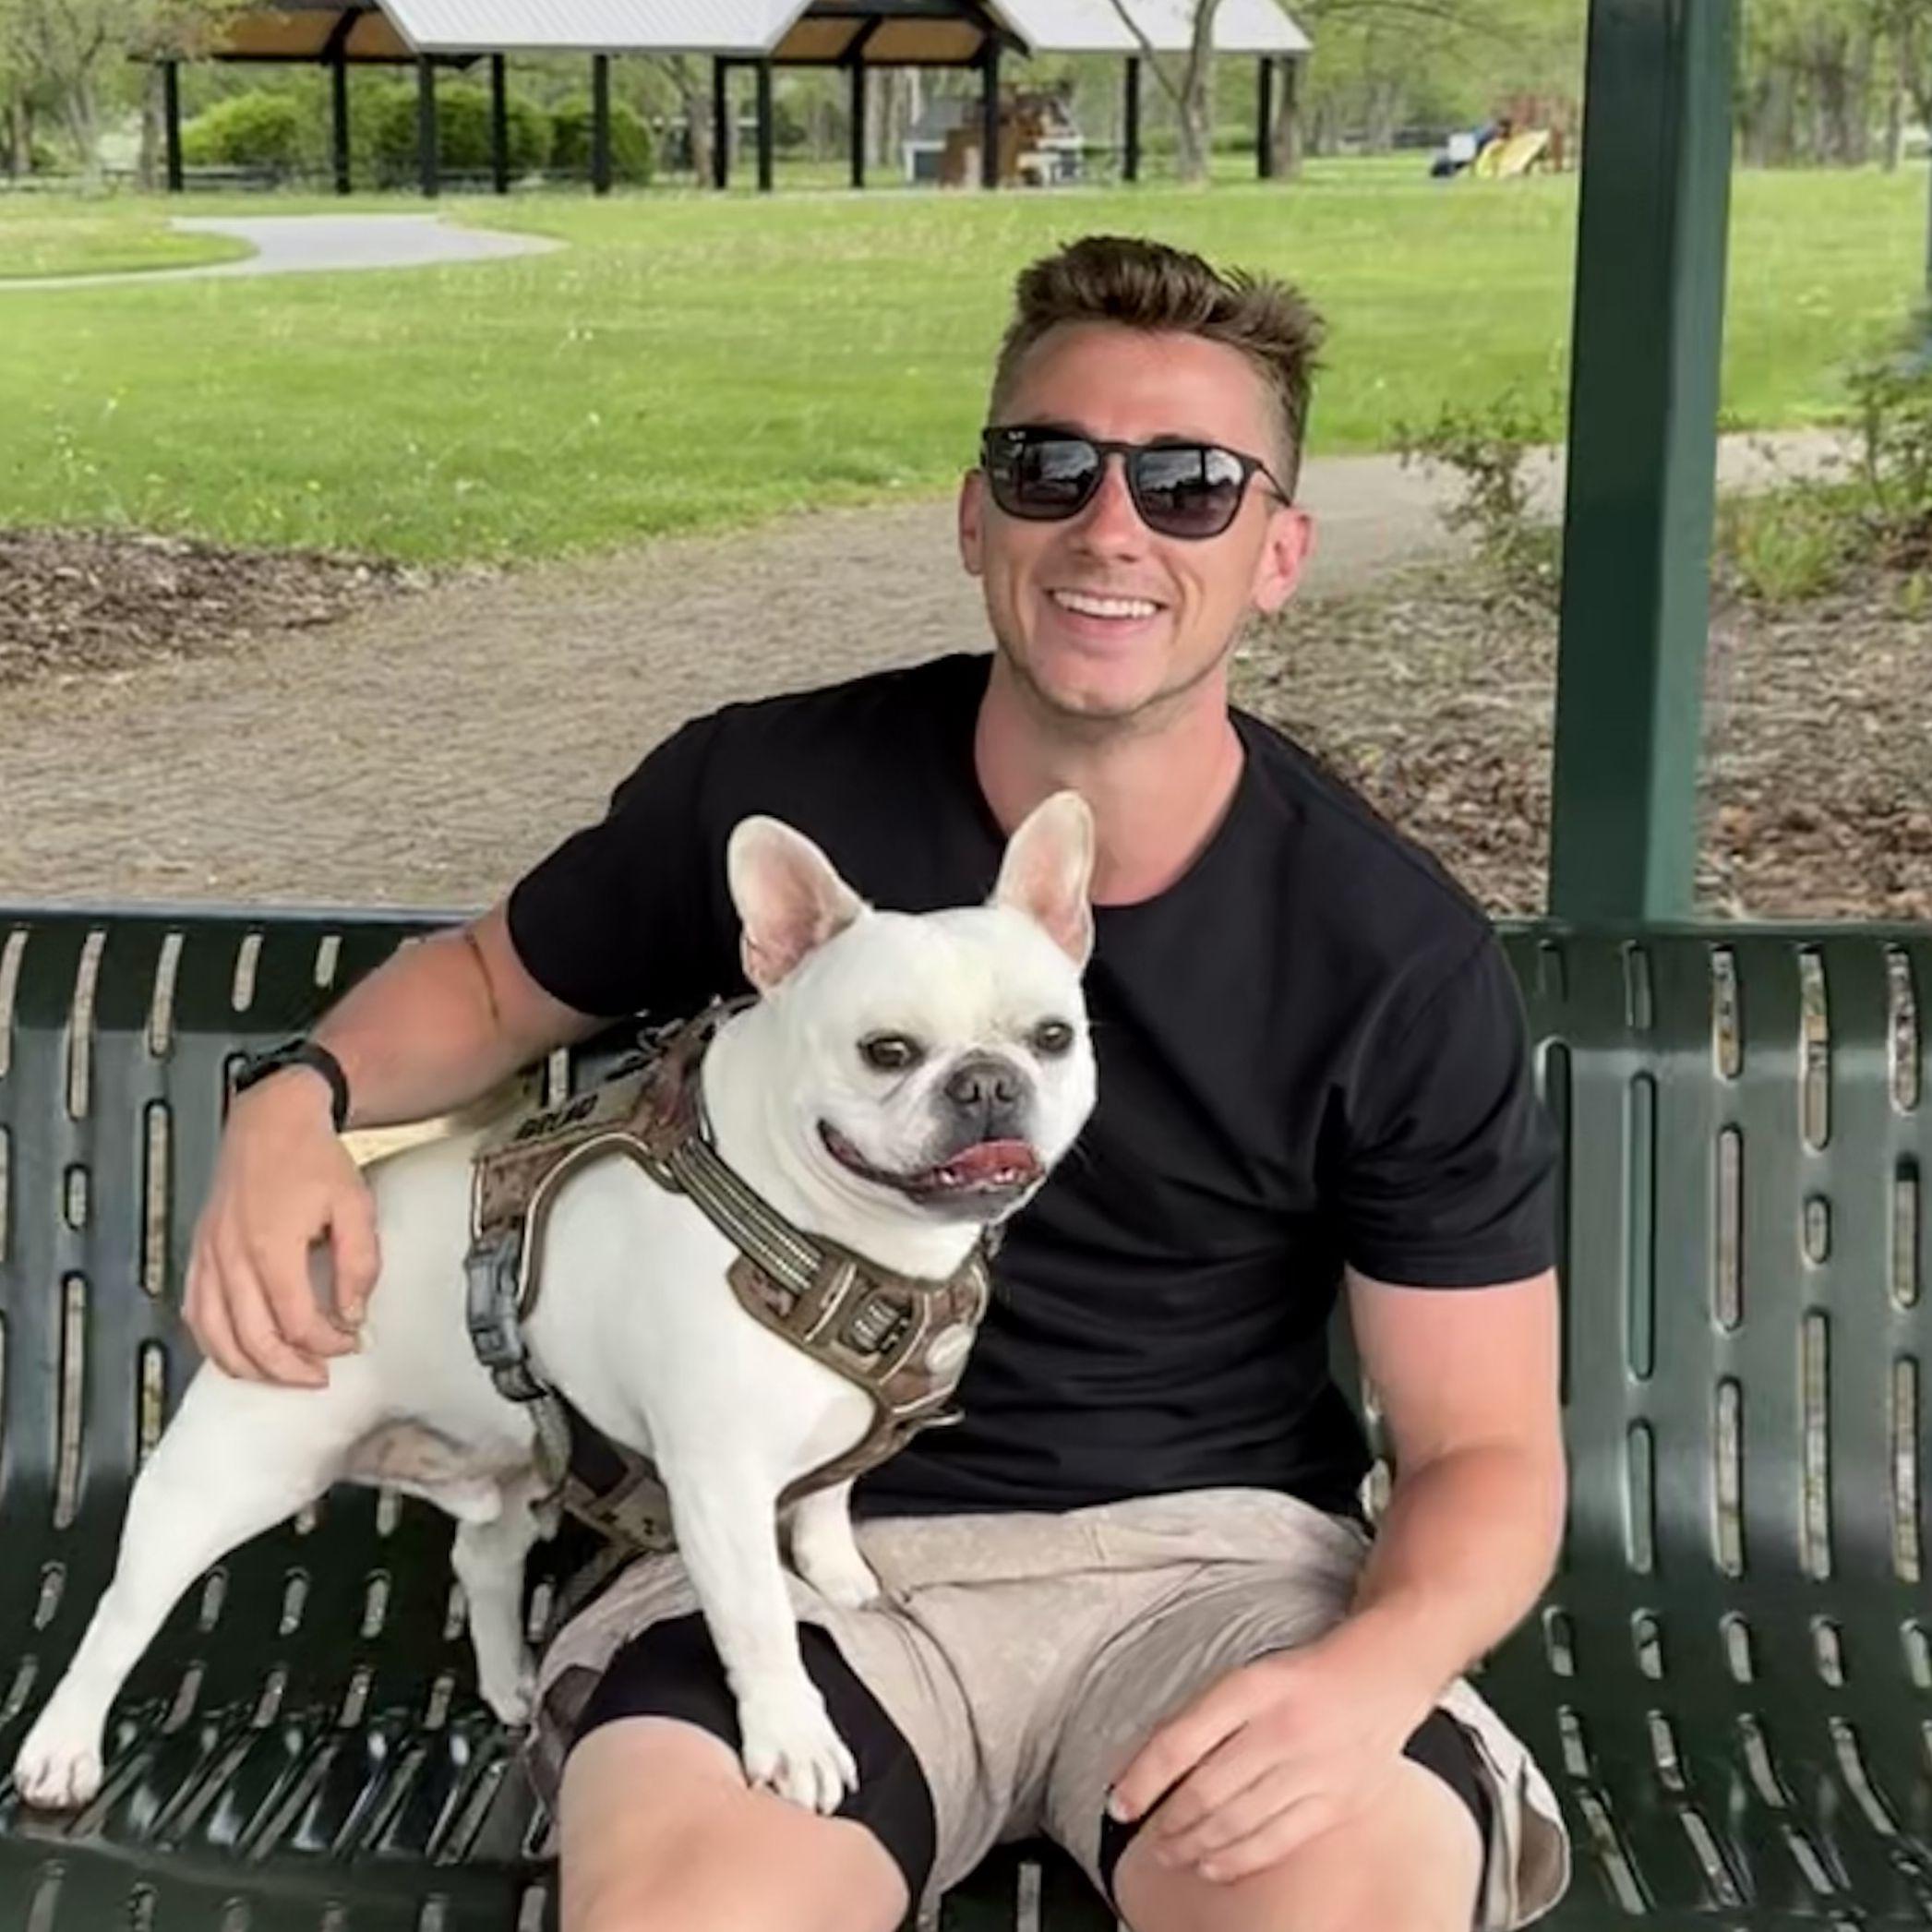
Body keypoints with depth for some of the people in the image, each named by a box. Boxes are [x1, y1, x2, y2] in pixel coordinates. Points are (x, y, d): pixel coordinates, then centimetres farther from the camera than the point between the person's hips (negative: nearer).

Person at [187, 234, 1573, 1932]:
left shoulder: (1400, 960, -9)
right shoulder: (762, 795, -7)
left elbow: (1491, 1452, -4)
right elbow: (496, 978, 15)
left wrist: (1372, 1674, -27)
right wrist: (297, 1102, -8)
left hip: (1214, 1549, 0)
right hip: (826, 1534, 1)